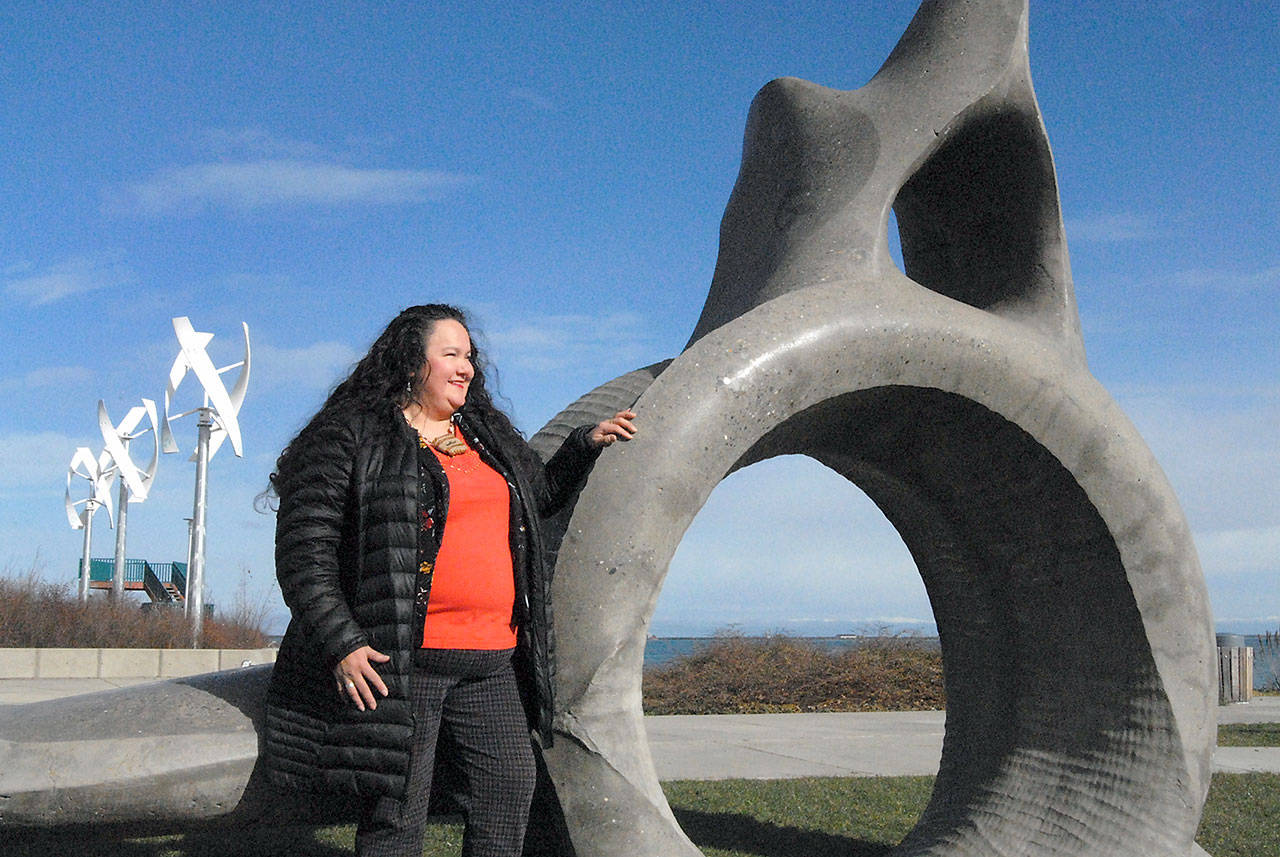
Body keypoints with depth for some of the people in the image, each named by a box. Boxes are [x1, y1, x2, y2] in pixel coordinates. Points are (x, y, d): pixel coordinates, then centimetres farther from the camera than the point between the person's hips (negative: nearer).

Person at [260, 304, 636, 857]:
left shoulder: (488, 433, 18)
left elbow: (541, 494, 35)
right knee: (397, 811, 0)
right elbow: (304, 547, -8)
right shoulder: (351, 435, -3)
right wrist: (340, 643, -16)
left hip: (491, 664, 6)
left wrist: (586, 444, 21)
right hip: (398, 662, -6)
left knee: (511, 786, 7)